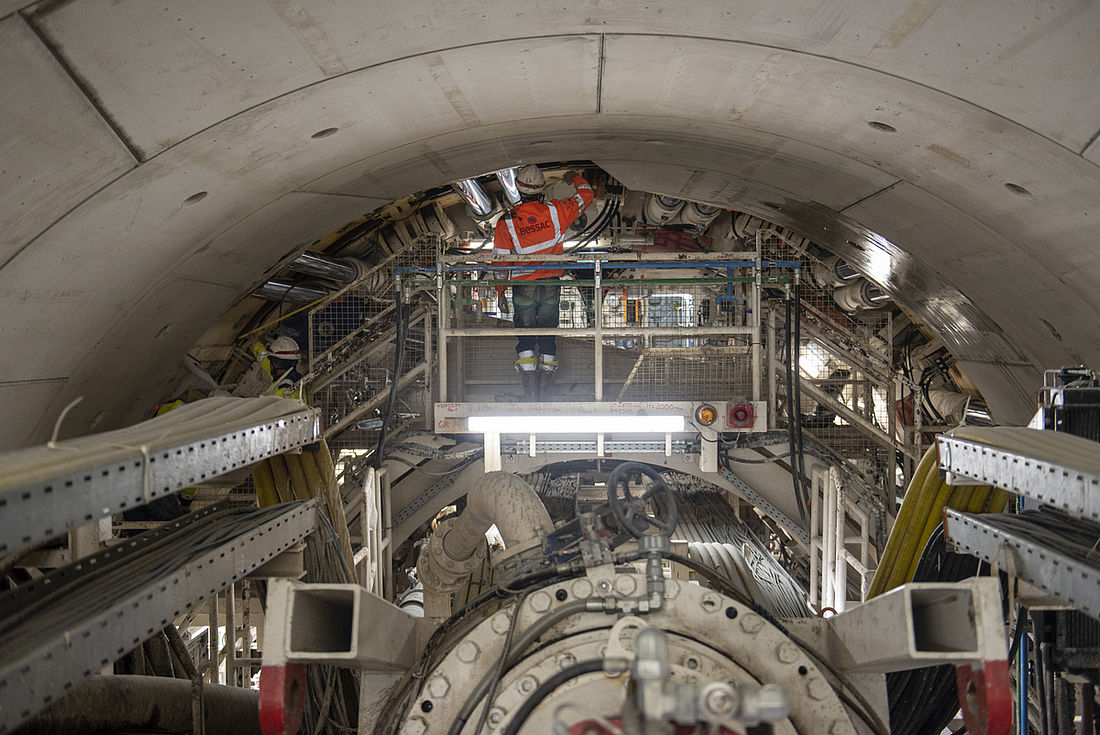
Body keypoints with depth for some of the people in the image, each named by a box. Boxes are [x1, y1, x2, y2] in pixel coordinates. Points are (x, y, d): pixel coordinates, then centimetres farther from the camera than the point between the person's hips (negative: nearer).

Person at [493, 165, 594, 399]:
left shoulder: (506, 222, -10)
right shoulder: (555, 211, -8)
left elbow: (500, 260, -2)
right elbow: (585, 196, 8)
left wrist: (500, 290, 11)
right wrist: (575, 178, 28)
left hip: (523, 286, -1)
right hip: (551, 286, 2)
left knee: (525, 338, 4)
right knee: (548, 336, 10)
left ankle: (530, 391, -2)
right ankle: (544, 389, 11)